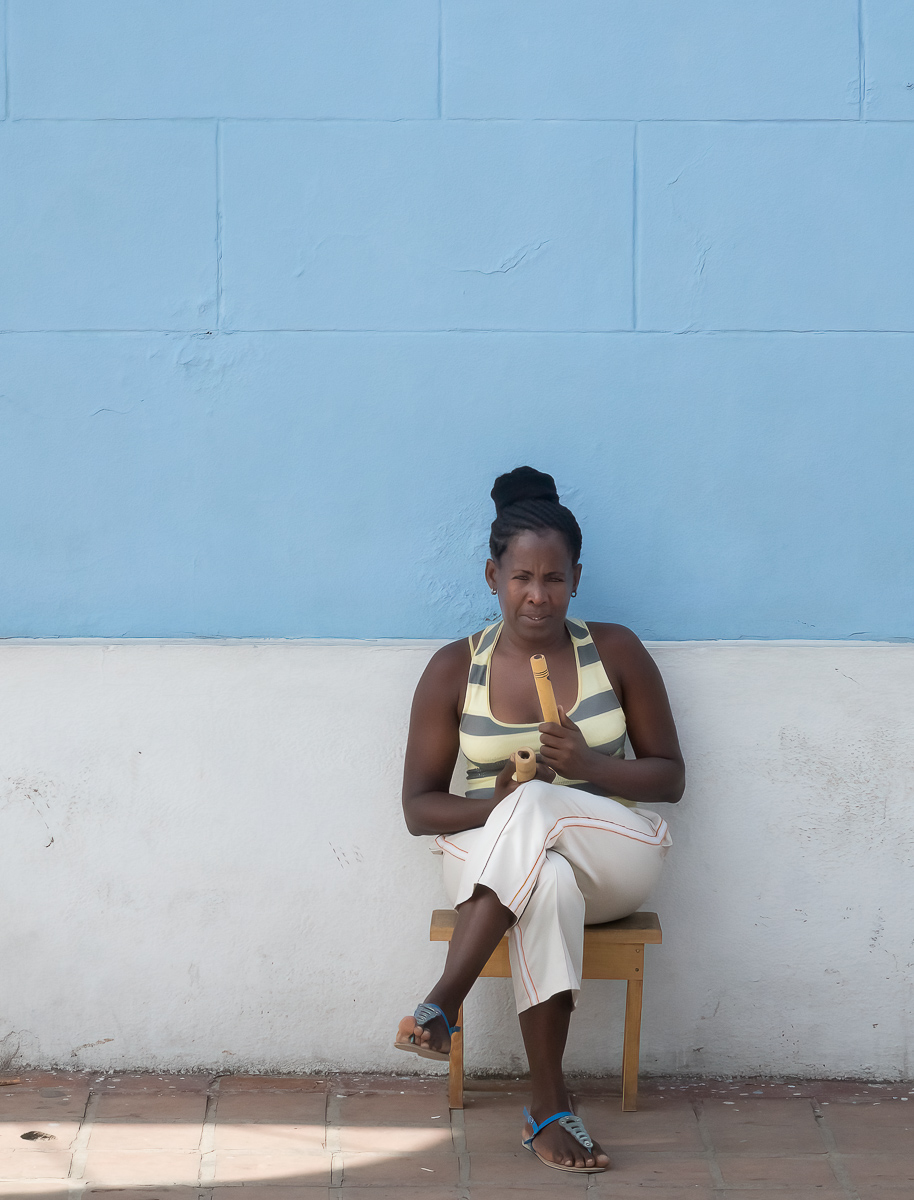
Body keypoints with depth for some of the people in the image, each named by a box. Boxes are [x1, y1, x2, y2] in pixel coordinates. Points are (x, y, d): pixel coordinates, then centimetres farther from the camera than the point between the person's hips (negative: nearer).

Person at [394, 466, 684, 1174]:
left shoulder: (615, 651, 4)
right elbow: (418, 806, 5)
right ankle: (548, 1107, -34)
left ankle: (443, 1006, -35)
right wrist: (493, 803, -18)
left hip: (615, 859, 0)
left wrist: (589, 767, -16)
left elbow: (670, 777, 5)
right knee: (550, 887, -39)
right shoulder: (454, 670, 4)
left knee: (536, 806, -36)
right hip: (492, 859, 0)